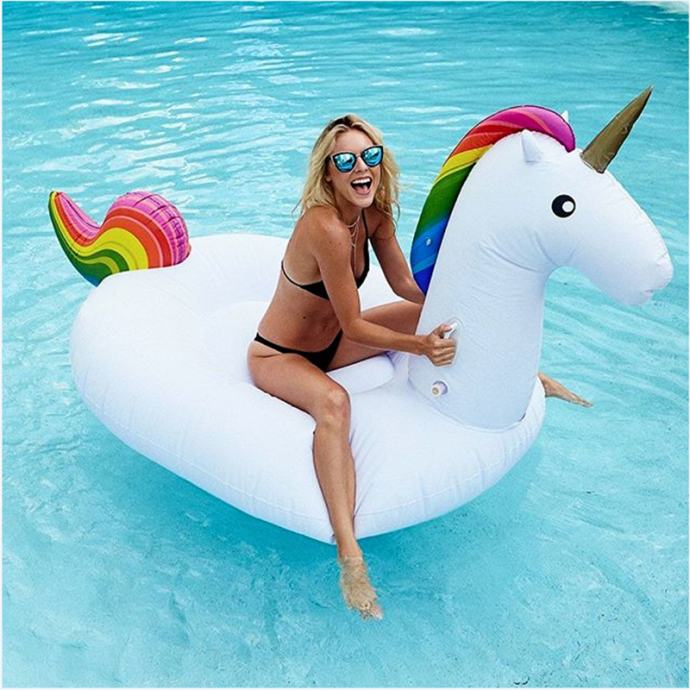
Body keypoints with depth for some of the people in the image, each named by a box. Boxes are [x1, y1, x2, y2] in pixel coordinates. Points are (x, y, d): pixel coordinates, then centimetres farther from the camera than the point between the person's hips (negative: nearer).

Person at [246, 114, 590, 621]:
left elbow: (407, 286, 2)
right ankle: (349, 554, -48)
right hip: (277, 357, -8)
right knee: (334, 402, -43)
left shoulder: (374, 214, -7)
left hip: (329, 342, 8)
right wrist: (420, 347, -38)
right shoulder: (324, 226, -31)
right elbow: (354, 327, -28)